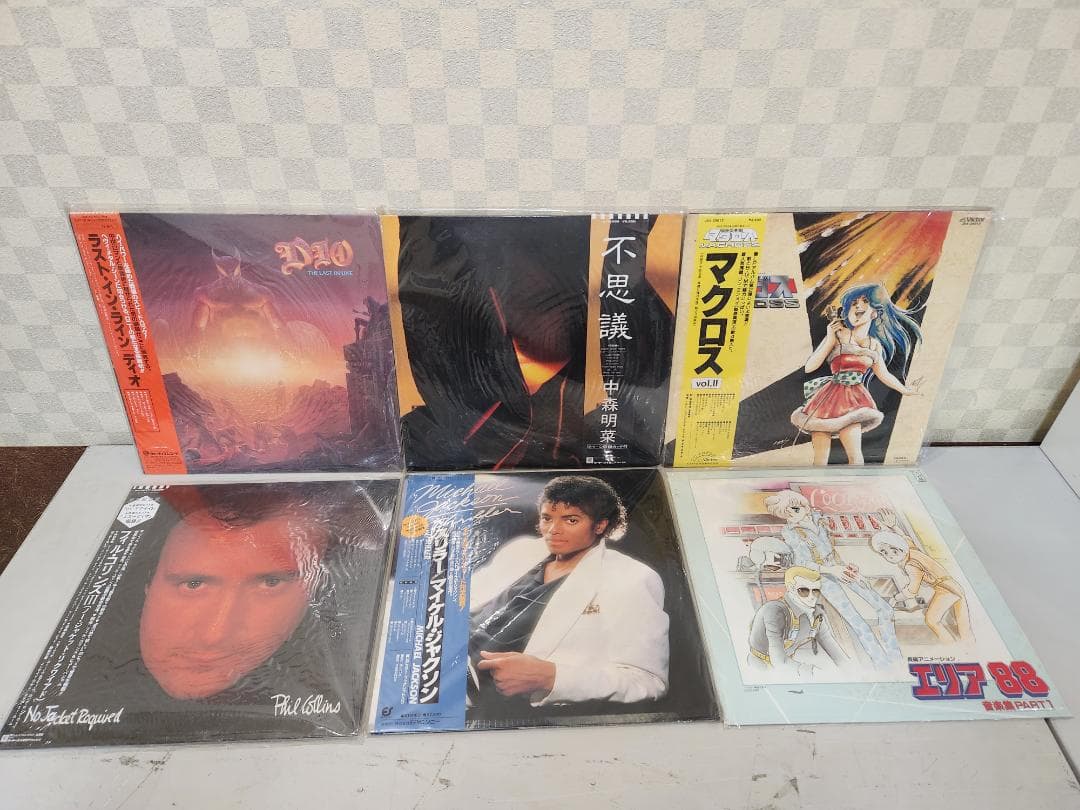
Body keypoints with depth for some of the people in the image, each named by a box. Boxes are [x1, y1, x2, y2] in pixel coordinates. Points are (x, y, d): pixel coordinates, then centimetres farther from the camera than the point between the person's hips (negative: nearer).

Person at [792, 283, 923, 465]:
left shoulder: (875, 345, 11)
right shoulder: (838, 334, -2)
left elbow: (884, 374, 28)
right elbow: (809, 367, -9)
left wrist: (905, 390, 38)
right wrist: (829, 339, -15)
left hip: (852, 402, 3)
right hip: (829, 399, -3)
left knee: (855, 457, -6)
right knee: (820, 459, -4)